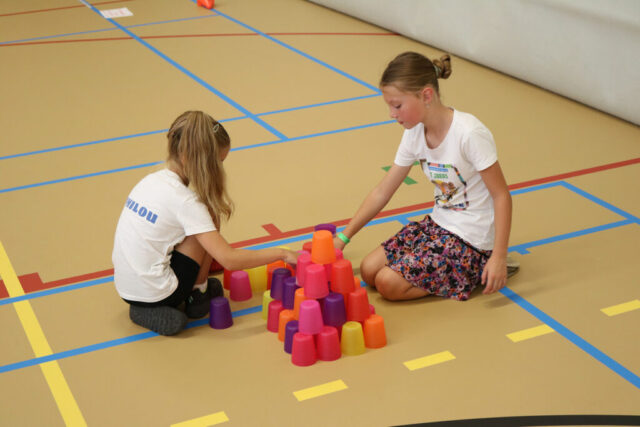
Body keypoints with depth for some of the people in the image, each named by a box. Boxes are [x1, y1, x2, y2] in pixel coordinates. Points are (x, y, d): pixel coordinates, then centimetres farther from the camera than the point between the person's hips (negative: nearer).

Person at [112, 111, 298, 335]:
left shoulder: (151, 180, 4)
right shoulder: (185, 201, -19)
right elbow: (229, 260, -22)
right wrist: (281, 253, -12)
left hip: (125, 288, 8)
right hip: (154, 295, -8)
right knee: (210, 220, -1)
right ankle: (198, 295, 10)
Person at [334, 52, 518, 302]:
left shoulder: (469, 134, -24)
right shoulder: (415, 134, -2)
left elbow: (501, 196, -19)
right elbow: (382, 192, 5)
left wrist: (499, 257, -24)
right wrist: (343, 237, 2)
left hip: (470, 238, -8)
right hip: (438, 224, 8)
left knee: (389, 283, -16)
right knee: (369, 270, -1)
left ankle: (479, 269, -2)